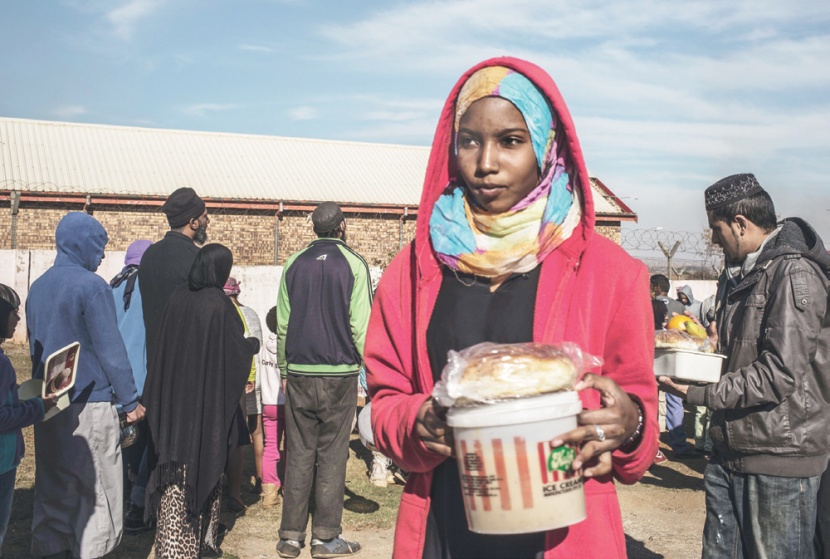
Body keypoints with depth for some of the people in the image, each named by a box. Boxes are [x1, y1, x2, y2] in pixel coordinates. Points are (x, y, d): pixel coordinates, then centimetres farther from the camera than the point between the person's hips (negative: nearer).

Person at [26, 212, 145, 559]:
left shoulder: (38, 286, 10)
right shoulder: (91, 286, -13)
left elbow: (35, 344, 17)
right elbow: (110, 349, -14)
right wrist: (131, 400, -8)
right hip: (90, 403, -7)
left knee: (52, 487, 14)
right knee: (97, 488, 2)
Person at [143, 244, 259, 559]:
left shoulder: (179, 297, 0)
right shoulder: (219, 303, -14)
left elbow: (165, 344, 8)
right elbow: (236, 349, -10)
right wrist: (254, 344, 11)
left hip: (174, 398, 4)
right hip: (208, 400, -4)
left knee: (176, 464, 10)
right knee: (205, 464, 9)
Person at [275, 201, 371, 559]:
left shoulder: (294, 264, 6)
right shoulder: (353, 264, -4)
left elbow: (282, 324, 7)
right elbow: (361, 325, -7)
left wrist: (284, 370, 14)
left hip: (299, 372, 3)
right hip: (340, 373, -3)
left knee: (299, 453, 9)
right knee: (332, 455, 4)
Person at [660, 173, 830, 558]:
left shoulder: (793, 272, -14)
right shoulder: (739, 273, 15)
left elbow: (780, 373, -22)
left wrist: (699, 394, -18)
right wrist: (716, 342, 7)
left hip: (779, 455, -8)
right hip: (731, 450, 8)